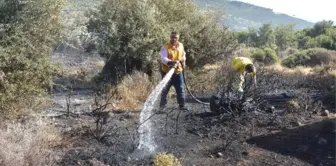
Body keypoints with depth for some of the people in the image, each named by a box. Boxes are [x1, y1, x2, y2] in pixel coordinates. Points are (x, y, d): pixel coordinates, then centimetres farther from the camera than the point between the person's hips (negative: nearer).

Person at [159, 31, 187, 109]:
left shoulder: (181, 46, 3)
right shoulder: (165, 47, -15)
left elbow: (183, 54, 23)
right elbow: (163, 58, -28)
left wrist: (183, 61, 7)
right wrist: (170, 62, -45)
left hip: (178, 71, 4)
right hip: (167, 72, -4)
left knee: (180, 89, 4)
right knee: (165, 89, 5)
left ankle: (181, 104, 14)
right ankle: (162, 105, 18)